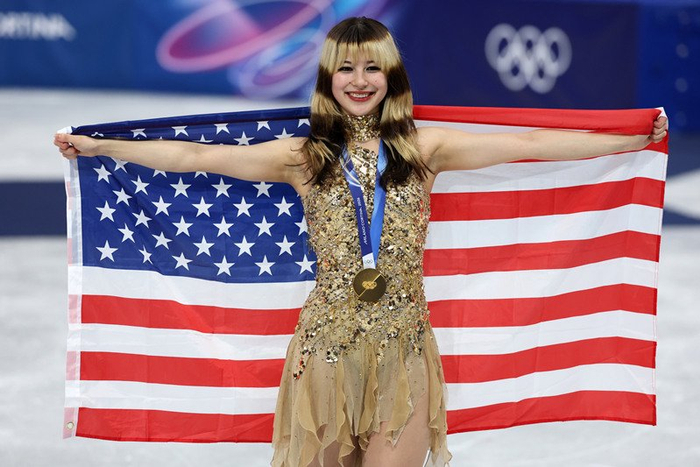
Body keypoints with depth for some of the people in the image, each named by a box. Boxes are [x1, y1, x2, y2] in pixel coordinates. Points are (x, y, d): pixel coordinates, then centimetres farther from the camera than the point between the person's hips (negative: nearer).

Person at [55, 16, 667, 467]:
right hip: (328, 338, 0)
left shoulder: (424, 148, 2)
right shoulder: (302, 157, 2)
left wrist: (634, 140, 0)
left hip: (402, 341, 0)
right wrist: (99, 147, 0)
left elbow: (530, 144, 0)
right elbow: (194, 156, 2)